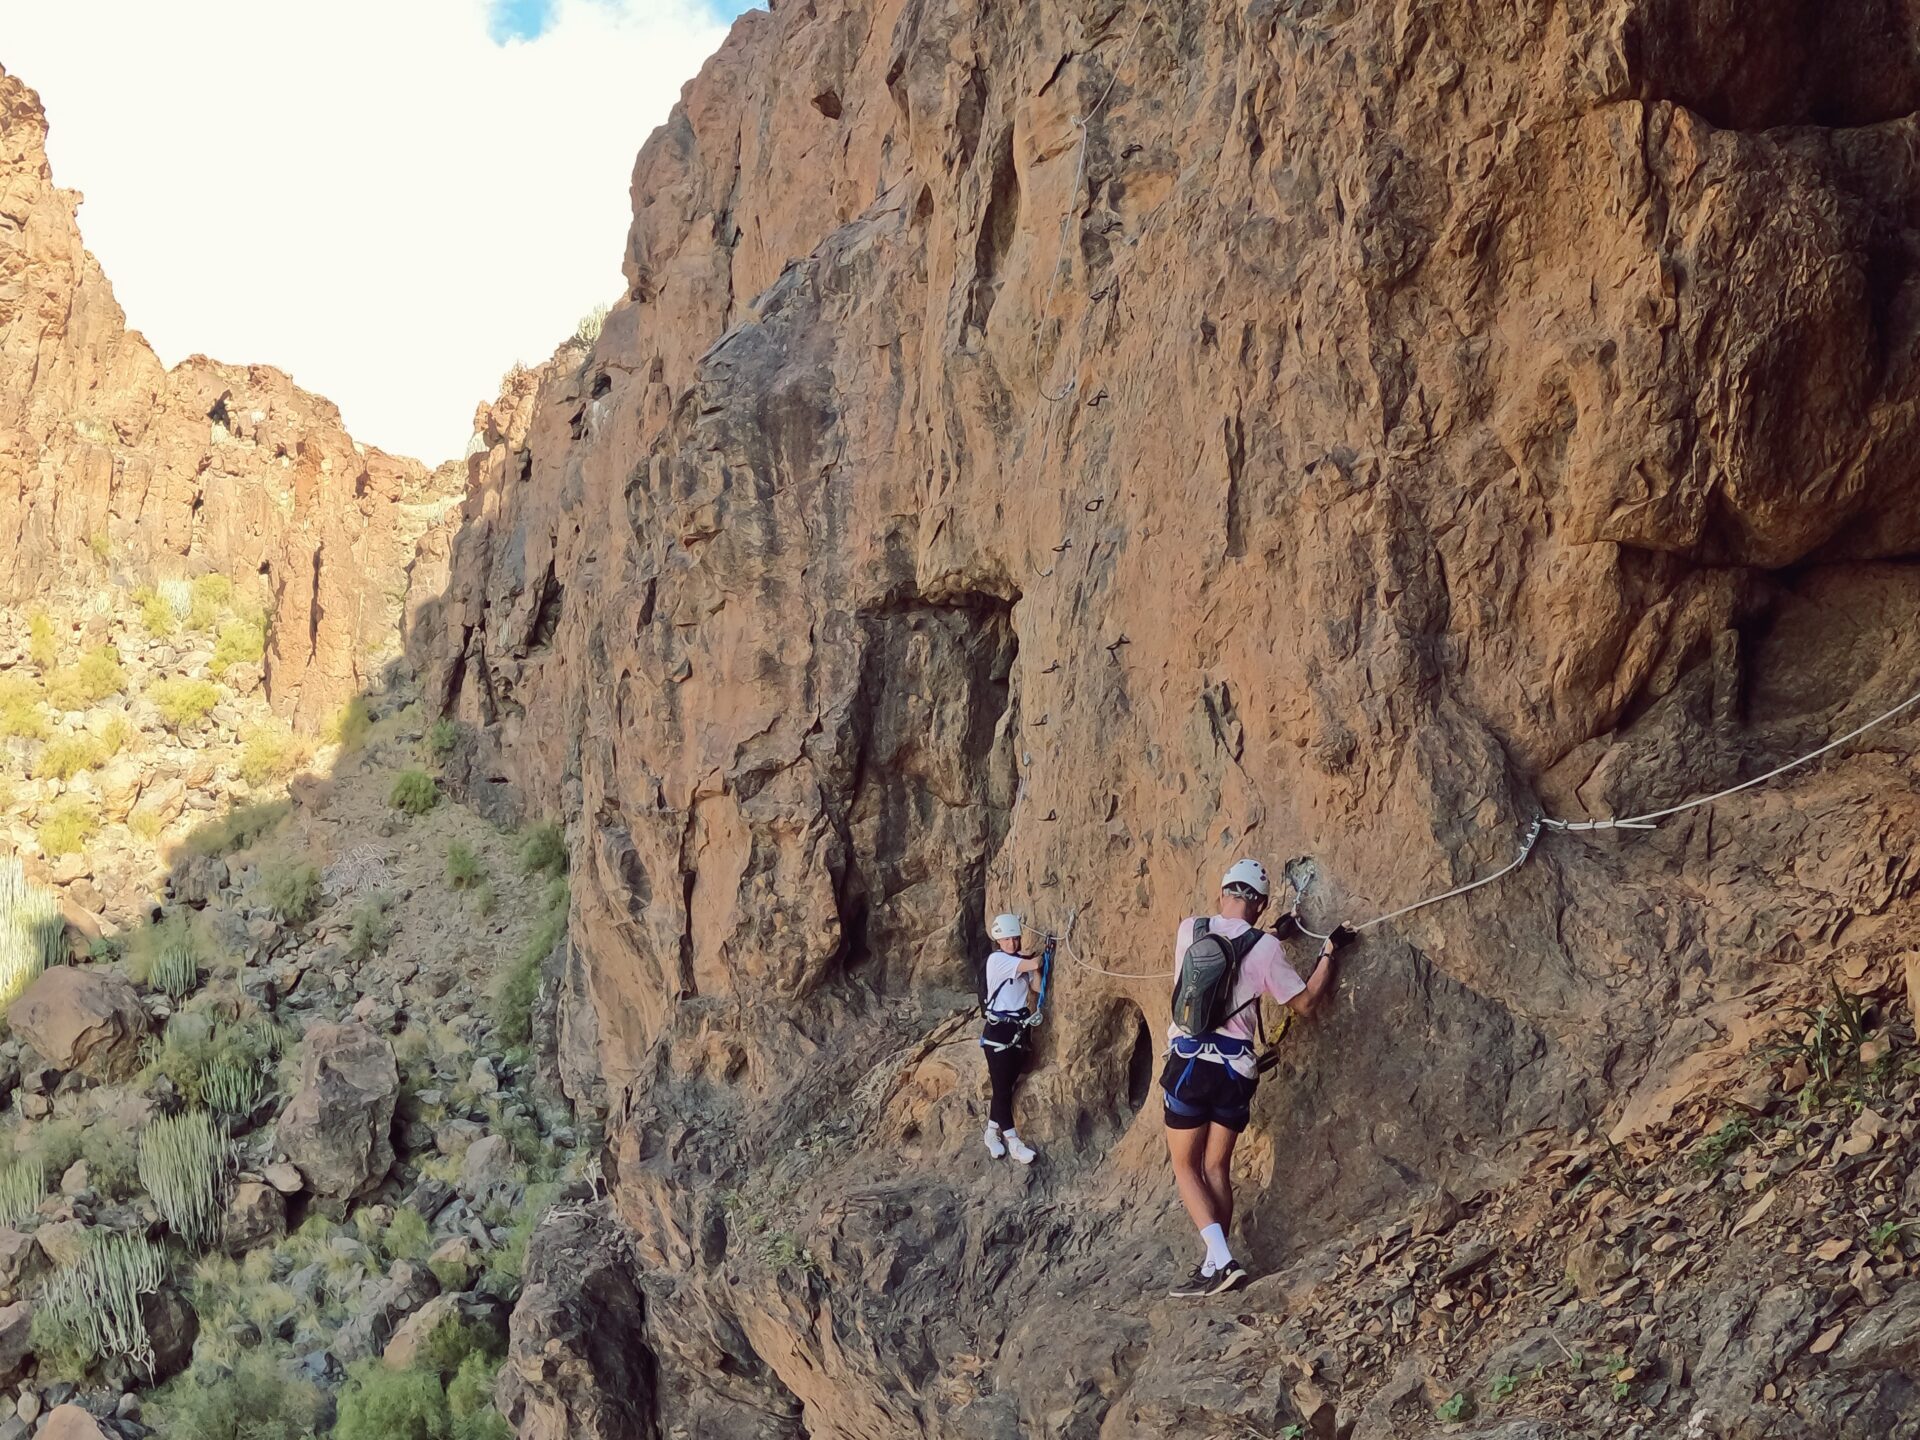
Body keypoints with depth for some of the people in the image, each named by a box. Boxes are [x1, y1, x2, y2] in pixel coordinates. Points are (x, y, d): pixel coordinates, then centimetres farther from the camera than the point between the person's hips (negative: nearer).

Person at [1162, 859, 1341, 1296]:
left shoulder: (1189, 929, -1)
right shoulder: (1266, 948, -8)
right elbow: (1305, 1002, 1)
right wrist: (1329, 952, 12)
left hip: (1188, 1064, 0)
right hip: (1235, 1071, 0)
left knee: (1186, 1167, 7)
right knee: (1217, 1168, 11)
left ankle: (1221, 1260, -7)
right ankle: (1214, 1267, 12)